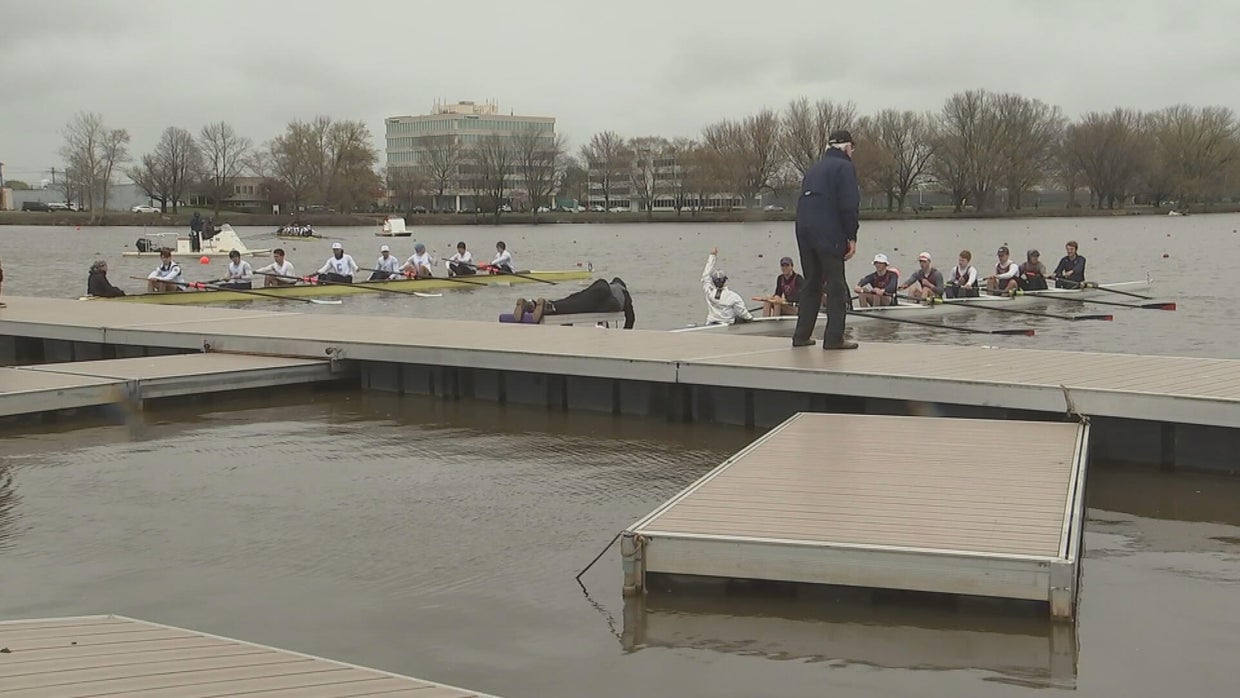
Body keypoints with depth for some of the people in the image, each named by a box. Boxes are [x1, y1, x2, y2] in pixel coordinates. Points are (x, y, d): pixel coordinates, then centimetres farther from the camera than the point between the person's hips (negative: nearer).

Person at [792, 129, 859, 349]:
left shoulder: (813, 169, 22)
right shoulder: (844, 167, -2)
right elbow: (849, 205, -11)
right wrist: (851, 237, -9)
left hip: (804, 232, 7)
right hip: (829, 234, -7)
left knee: (811, 284, 14)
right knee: (836, 286, -2)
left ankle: (801, 335, 13)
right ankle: (834, 337, -5)